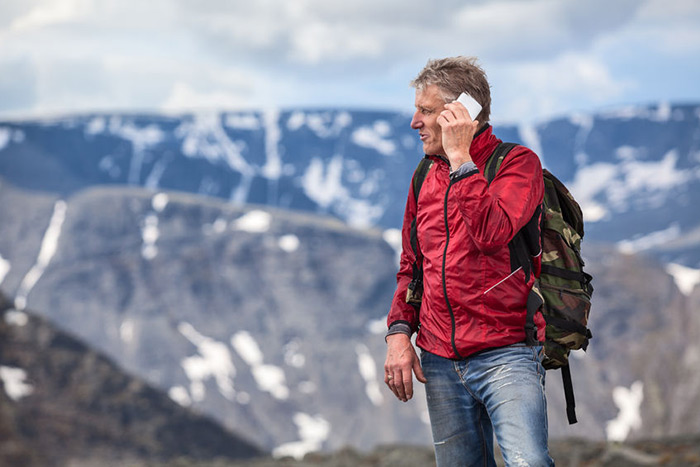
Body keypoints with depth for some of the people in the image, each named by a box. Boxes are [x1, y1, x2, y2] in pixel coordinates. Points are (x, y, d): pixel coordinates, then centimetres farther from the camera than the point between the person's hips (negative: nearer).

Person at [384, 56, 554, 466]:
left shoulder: (518, 163, -4)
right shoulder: (426, 177, 15)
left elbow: (491, 234, -22)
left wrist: (461, 159, -16)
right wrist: (400, 330, 7)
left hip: (505, 353, -6)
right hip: (440, 362, 6)